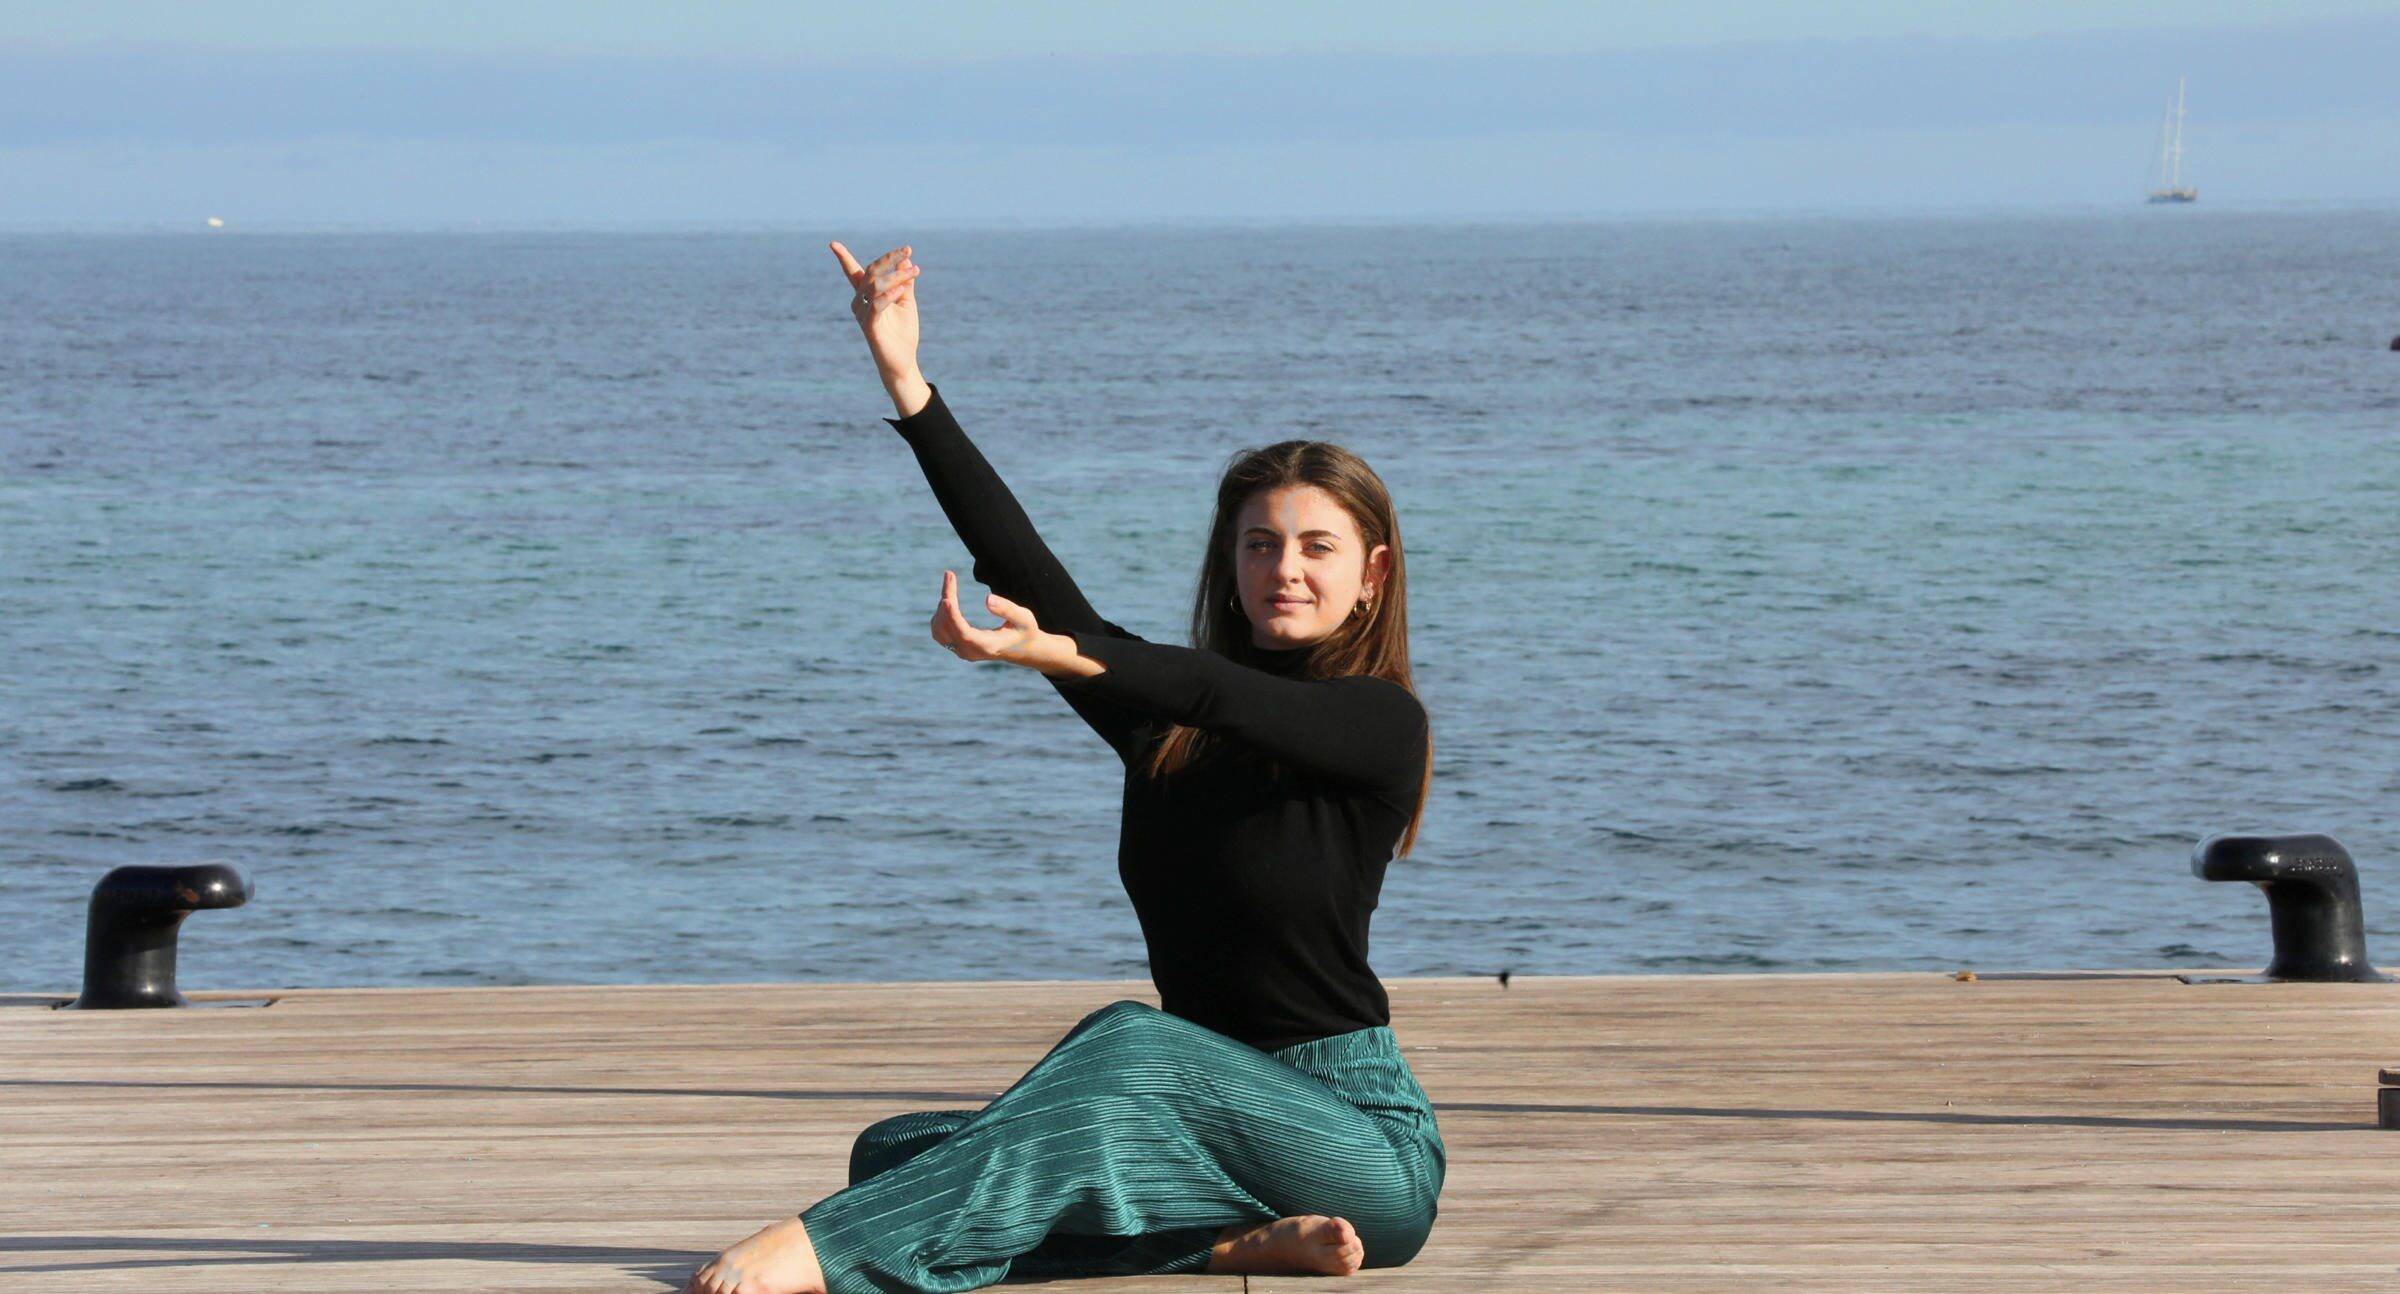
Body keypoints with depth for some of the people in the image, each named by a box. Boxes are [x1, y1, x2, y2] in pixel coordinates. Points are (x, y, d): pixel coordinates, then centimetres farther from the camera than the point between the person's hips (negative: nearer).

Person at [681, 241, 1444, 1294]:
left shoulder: (1383, 723, -5)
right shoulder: (1166, 714, 11)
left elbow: (1230, 698, -24)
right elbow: (1022, 564, 3)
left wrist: (1058, 654, -41)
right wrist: (907, 382, -4)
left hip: (1361, 1140, -7)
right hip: (1219, 1123, 7)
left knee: (1137, 1042, -36)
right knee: (898, 1151, -13)